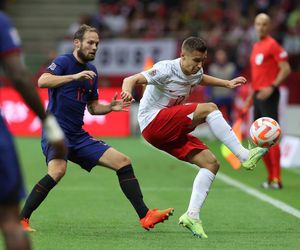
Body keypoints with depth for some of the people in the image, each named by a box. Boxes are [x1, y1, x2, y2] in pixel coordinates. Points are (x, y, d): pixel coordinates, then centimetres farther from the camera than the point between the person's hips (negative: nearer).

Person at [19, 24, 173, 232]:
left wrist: (111, 107, 4)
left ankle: (145, 216, 6)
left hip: (78, 136, 8)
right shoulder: (63, 62, -5)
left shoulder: (92, 71, 17)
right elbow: (42, 81, -24)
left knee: (123, 162, 2)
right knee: (58, 170, -34)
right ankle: (21, 219, -23)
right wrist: (74, 76, -31)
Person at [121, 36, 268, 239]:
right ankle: (245, 156, -22)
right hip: (153, 122, -9)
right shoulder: (167, 69, -17)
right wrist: (127, 90, -49)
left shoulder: (195, 72, 8)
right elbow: (132, 79, -26)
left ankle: (192, 216, -9)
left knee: (211, 163, -6)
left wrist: (227, 83, 26)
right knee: (209, 109, -23)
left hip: (171, 131, 9)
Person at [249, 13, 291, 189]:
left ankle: (277, 179, -13)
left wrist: (272, 87, -24)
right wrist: (250, 96, 23)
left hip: (269, 95, -9)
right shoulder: (256, 47, 17)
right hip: (258, 95, 9)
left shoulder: (273, 45, -8)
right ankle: (271, 177, 16)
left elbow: (286, 69, -14)